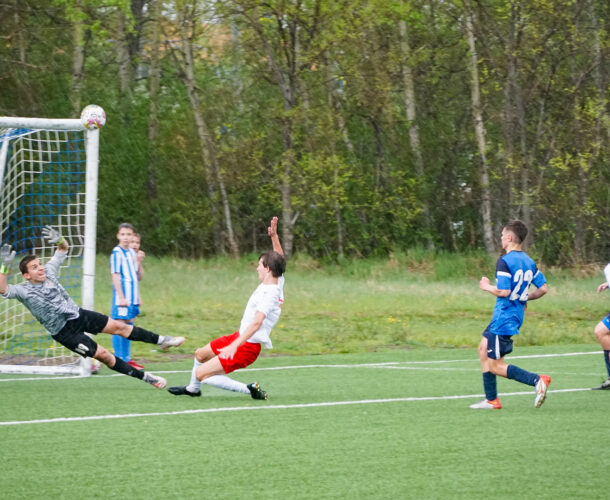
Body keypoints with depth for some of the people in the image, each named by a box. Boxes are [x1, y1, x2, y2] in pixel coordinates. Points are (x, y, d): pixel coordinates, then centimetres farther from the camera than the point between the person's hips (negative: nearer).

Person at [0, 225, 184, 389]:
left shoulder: (48, 272, -3)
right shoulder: (24, 291, -19)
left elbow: (64, 249, 8)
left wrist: (59, 240, -16)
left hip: (78, 314, 6)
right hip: (64, 331, -6)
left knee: (118, 326, 3)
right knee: (102, 354, -9)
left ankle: (161, 340, 19)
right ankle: (145, 377, -1)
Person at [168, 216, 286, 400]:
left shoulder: (269, 294, -27)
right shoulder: (278, 281, 1)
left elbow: (256, 323, -37)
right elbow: (279, 259, 21)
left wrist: (234, 345, -43)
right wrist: (274, 236, 12)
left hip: (247, 347, -10)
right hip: (239, 337, 10)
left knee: (202, 374, -13)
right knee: (200, 354, 27)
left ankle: (249, 390, -11)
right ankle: (193, 389, 50)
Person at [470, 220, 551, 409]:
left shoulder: (504, 261, -17)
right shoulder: (529, 262, 8)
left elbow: (503, 291, -24)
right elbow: (543, 288, 9)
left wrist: (487, 286, -6)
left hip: (504, 319, -9)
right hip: (516, 315, 9)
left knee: (495, 366, -5)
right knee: (484, 349, 21)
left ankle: (537, 380, -19)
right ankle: (491, 400, 21)